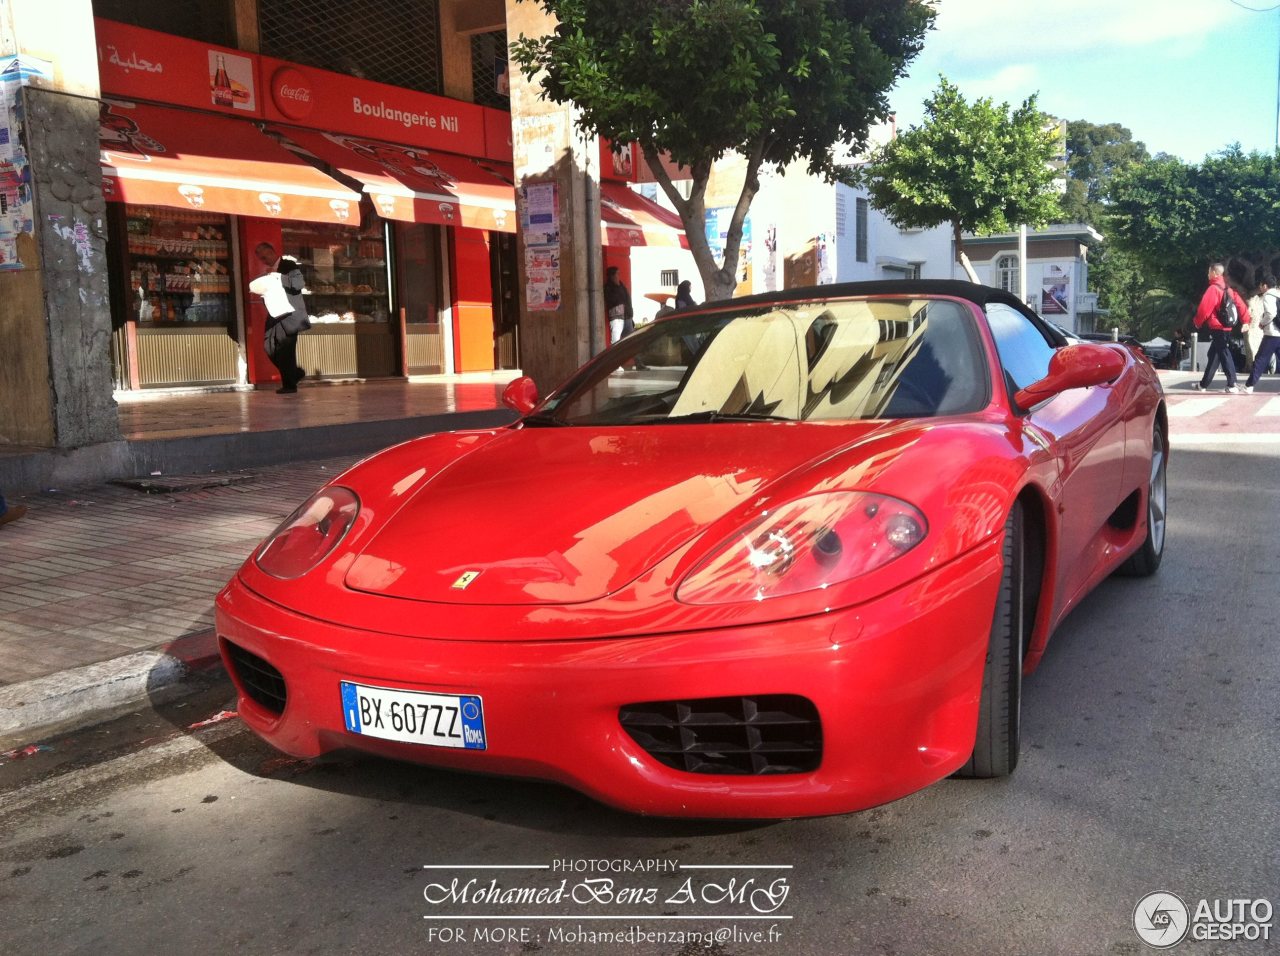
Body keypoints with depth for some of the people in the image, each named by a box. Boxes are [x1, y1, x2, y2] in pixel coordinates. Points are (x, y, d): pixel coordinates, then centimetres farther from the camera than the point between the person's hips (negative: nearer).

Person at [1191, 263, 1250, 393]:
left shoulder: (1213, 289, -13)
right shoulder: (1228, 289, 13)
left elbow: (1204, 308, -17)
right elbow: (1241, 304, 12)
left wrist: (1197, 322, -2)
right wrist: (1245, 321, 15)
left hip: (1217, 328, -8)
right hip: (1225, 327, 8)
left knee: (1224, 355, -6)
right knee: (1213, 356, 12)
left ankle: (1232, 385, -4)